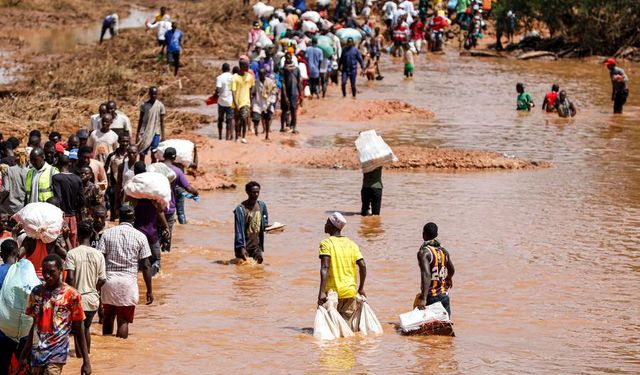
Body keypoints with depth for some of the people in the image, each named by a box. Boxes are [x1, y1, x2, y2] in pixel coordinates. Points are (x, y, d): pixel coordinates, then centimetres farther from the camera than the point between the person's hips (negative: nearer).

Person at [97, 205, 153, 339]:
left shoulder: (107, 233, 1)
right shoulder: (140, 237, -3)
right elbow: (145, 266, -3)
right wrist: (149, 290, 4)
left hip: (109, 279, 2)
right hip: (129, 282, -2)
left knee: (108, 317, 18)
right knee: (123, 321, 2)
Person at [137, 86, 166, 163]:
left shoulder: (160, 106, -2)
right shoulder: (144, 105, 1)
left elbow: (162, 121, 1)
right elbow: (140, 120, 8)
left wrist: (162, 135, -1)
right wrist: (138, 133, 6)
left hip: (155, 133, -1)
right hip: (144, 132, 1)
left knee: (154, 154, 3)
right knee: (142, 153, -1)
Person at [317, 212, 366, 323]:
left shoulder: (326, 243, -6)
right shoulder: (351, 244, 8)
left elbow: (325, 268, -17)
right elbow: (363, 266, 3)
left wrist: (322, 292, -22)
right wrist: (361, 288, 14)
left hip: (333, 291, -4)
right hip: (350, 291, 4)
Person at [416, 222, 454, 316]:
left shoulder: (424, 252, -14)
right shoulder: (443, 251, 7)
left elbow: (426, 275, -27)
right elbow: (452, 270, 25)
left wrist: (423, 299, -34)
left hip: (430, 297, -5)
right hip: (444, 296, 5)